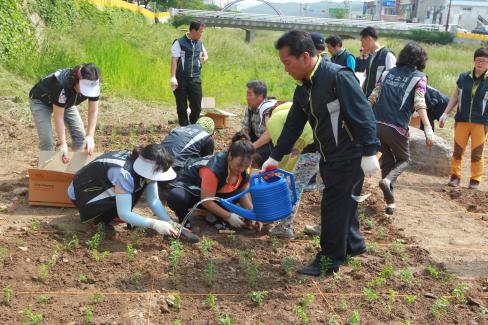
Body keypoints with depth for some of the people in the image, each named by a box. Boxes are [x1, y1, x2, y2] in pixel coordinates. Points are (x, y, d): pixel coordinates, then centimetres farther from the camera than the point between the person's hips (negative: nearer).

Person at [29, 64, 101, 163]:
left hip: (66, 102, 5)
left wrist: (90, 137, -32)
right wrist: (63, 144, -38)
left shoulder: (92, 84, -27)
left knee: (80, 135, -4)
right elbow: (58, 117, -35)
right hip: (41, 101, -5)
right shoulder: (62, 85, -42)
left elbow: (93, 112, -20)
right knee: (47, 141, -18)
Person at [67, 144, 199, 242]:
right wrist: (154, 224, -37)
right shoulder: (124, 173, -37)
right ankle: (101, 219, -4)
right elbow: (124, 214, -35)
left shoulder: (146, 166, -14)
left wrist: (170, 223, -20)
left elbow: (154, 200, -9)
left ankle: (108, 215, 4)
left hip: (103, 187, 8)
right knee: (127, 198, -29)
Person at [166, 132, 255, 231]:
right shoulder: (213, 169, -38)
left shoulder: (244, 165, -17)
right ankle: (184, 219, -7)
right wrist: (229, 216, -30)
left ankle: (214, 215, 0)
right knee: (176, 197, -40)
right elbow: (206, 201, -32)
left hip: (216, 192, 6)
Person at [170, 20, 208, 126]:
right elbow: (174, 60, -10)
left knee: (197, 106, 2)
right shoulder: (179, 43, -6)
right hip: (181, 79, -4)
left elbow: (205, 55, 30)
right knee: (182, 106, 3)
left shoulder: (199, 43, 12)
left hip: (195, 79, 5)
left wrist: (204, 58, 6)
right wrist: (173, 77, -19)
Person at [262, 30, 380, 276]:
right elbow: (293, 125, 14)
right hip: (329, 156, 8)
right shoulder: (303, 88, 6)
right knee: (343, 202, 19)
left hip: (350, 156, -8)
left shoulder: (338, 77, -21)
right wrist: (275, 157, 16)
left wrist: (369, 153, -25)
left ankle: (330, 260, 9)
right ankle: (352, 244, 37)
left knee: (334, 205, -3)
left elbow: (363, 116, -23)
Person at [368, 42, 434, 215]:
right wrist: (428, 129, -16)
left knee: (387, 160, 17)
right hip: (396, 128, -4)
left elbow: (373, 97, 11)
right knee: (404, 160, 18)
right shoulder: (419, 77, 0)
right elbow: (419, 104, -13)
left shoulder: (388, 73, 13)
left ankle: (390, 202, 13)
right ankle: (388, 180, -12)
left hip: (377, 124, 4)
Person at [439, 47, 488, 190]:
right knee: (458, 149, 4)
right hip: (462, 119, 2)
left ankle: (475, 180, 16)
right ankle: (455, 176, 16)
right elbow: (455, 97, 11)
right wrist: (445, 114, 6)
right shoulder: (463, 77, 3)